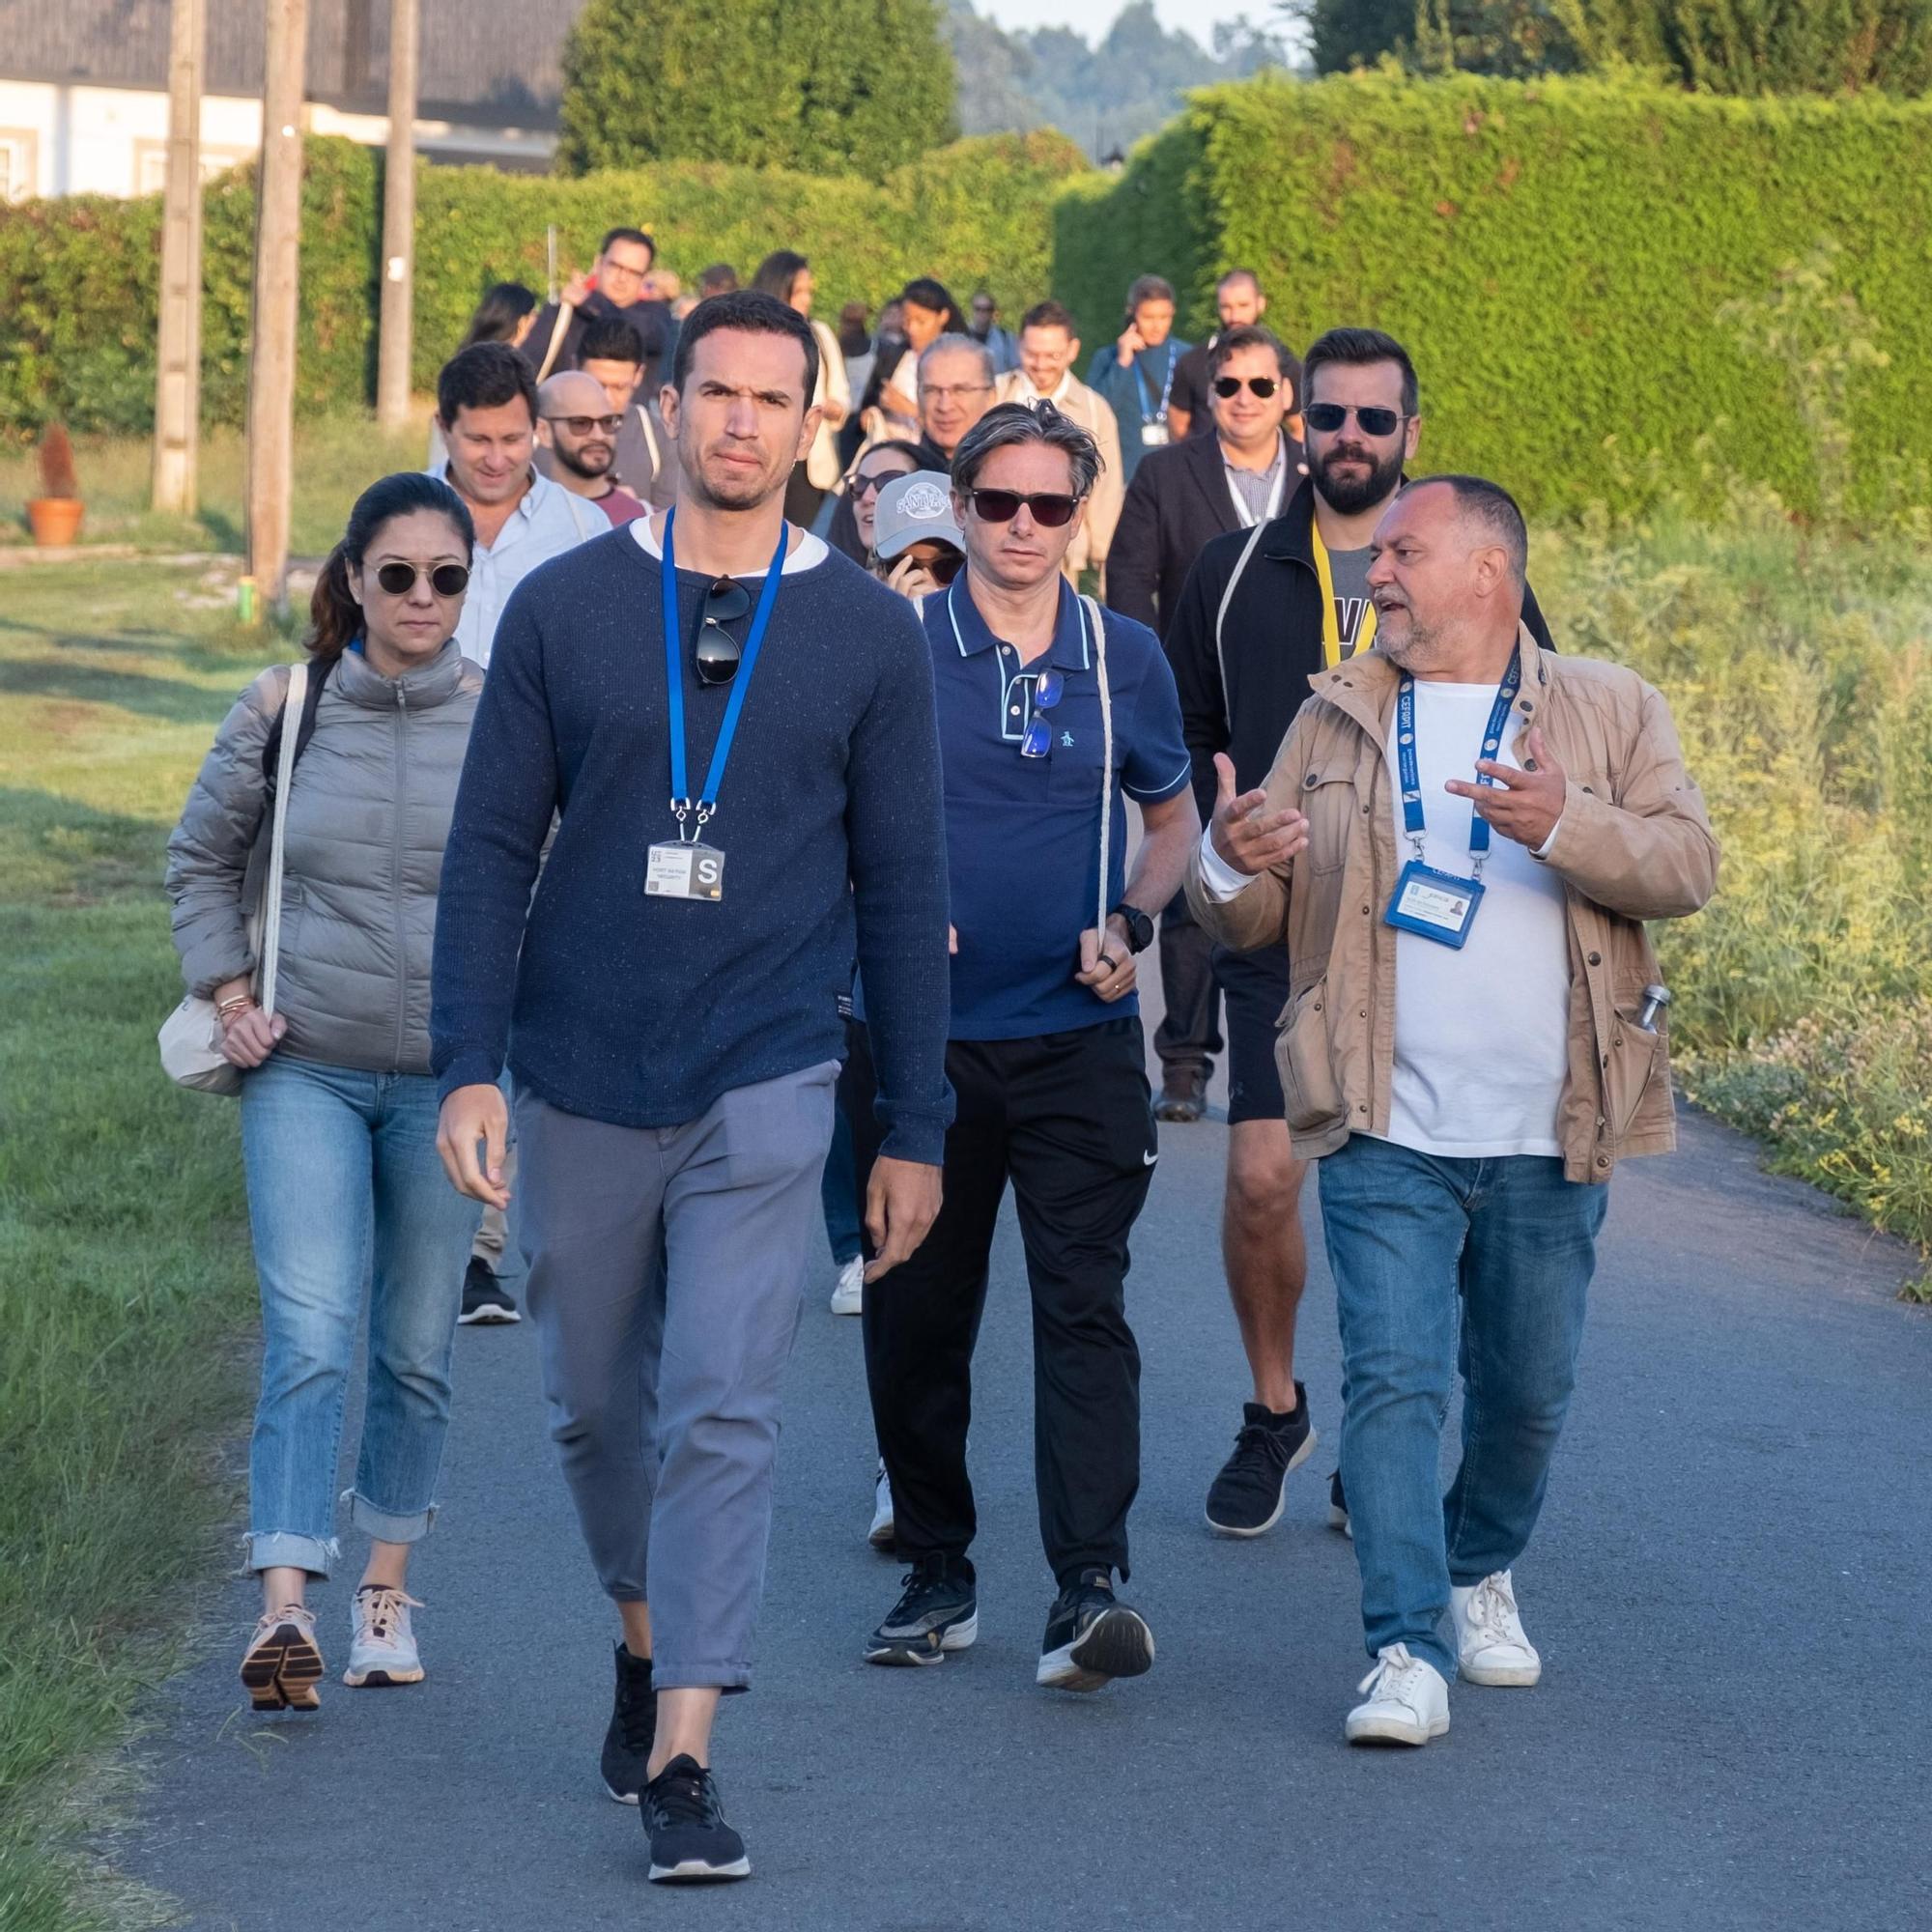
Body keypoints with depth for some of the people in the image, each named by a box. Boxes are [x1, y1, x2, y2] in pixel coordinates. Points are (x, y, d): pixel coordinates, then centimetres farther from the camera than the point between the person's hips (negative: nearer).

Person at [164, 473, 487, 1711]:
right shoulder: (284, 713, -2)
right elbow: (202, 860, 13)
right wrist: (229, 992, 3)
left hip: (448, 1081, 1)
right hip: (306, 1071, -1)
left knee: (417, 1350, 9)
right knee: (309, 1337, -13)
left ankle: (386, 1591, 25)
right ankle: (285, 1609, -18)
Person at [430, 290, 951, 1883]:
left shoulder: (868, 633, 1)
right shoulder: (566, 609, 2)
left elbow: (903, 889, 5)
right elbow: (492, 849, 3)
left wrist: (918, 1127, 4)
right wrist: (470, 1067, -6)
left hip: (763, 1091, -2)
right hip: (581, 1082, 2)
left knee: (724, 1410, -10)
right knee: (599, 1405, 13)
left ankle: (683, 1760, -10)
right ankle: (649, 1643, 38)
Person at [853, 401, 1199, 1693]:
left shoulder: (1127, 660, 5)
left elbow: (1175, 818, 17)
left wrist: (1131, 921, -1)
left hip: (1079, 1038, 0)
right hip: (921, 1036, 0)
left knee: (1084, 1307, -11)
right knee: (918, 1319, 7)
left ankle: (1091, 1588, -16)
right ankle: (938, 1575, 21)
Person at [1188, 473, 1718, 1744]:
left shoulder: (1610, 711, 5)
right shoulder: (1337, 720, 10)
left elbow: (1688, 866, -8)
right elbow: (1258, 919, 11)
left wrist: (1566, 824, -25)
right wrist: (1230, 867, -13)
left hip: (1551, 1138, 0)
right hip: (1388, 1133, 0)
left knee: (1530, 1389, 12)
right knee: (1395, 1378, -11)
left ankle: (1483, 1574, 36)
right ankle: (1408, 1650, -11)